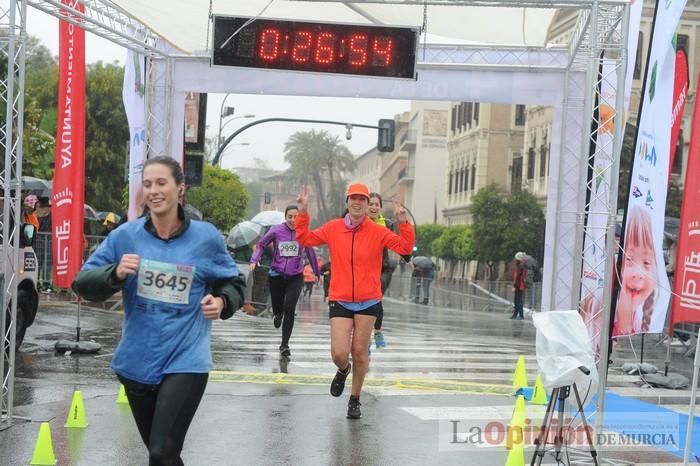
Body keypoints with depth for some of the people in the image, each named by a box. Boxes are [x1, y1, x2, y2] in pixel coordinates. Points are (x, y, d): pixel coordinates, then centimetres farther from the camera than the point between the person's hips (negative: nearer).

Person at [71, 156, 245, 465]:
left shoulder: (205, 237, -4)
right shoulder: (125, 236, -2)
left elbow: (233, 284, 10)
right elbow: (82, 283, -1)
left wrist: (222, 302, -12)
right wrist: (115, 274, -20)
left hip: (185, 362, -3)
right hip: (137, 363, 3)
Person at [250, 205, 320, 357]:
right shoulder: (276, 230, -5)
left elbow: (310, 253, 9)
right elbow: (261, 244, 6)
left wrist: (317, 273, 19)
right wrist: (254, 259, -11)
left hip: (295, 277, -1)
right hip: (276, 276, 1)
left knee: (289, 308, -16)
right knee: (278, 309, 11)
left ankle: (284, 345, -5)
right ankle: (278, 314, 51)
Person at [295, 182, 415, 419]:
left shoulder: (378, 232, -2)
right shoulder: (333, 228, 2)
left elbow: (405, 247, -7)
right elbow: (305, 238, 11)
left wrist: (403, 222, -20)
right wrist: (303, 213, 0)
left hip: (369, 301, 0)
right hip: (340, 301, 0)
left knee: (360, 351, 6)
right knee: (339, 353, -8)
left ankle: (355, 399, 26)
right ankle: (343, 370, 31)